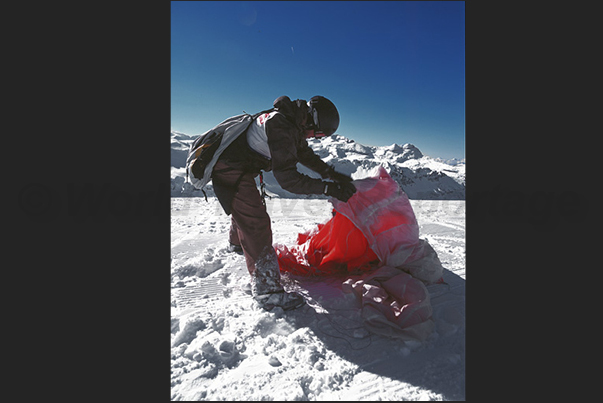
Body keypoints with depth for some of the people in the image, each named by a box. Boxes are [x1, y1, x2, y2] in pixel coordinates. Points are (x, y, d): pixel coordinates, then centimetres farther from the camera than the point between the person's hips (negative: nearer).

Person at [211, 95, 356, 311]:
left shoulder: (294, 120, -1)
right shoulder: (281, 127, -31)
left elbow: (305, 153, 12)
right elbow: (287, 178, -33)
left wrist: (331, 173, 2)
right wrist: (328, 188, -32)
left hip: (239, 166, 10)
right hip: (231, 169, -10)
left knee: (246, 208, 29)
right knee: (256, 222, -16)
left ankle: (237, 243, 59)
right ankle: (267, 289, -14)